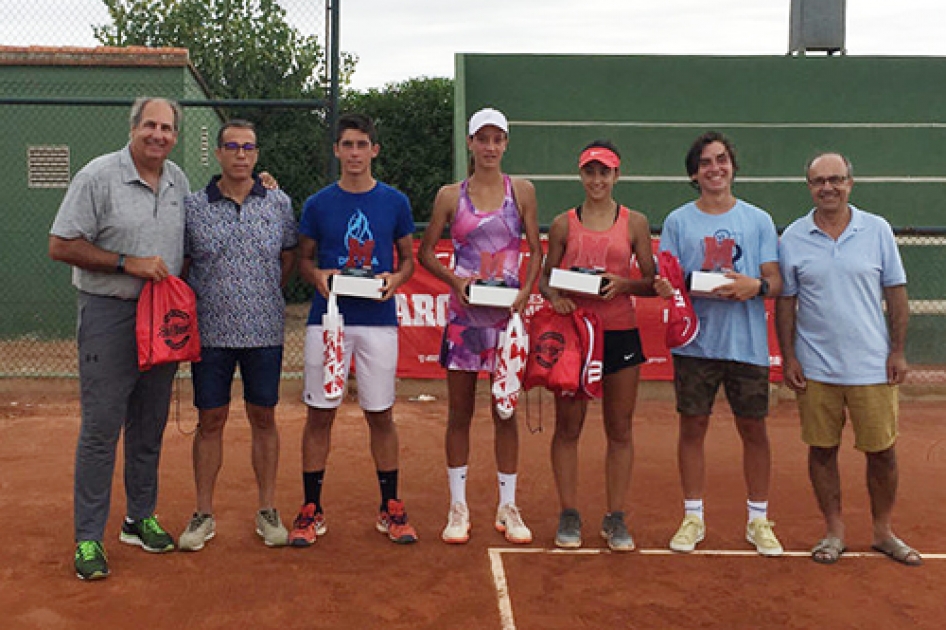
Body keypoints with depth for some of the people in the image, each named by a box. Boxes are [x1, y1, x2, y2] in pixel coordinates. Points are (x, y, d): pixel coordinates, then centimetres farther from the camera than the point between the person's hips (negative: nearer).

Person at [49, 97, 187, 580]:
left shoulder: (178, 180, 11)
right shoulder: (98, 175, -8)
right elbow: (61, 245, -10)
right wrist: (128, 263, -16)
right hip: (109, 314, -6)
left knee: (150, 425, 13)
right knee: (101, 427, -4)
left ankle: (140, 518, 26)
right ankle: (88, 538, 6)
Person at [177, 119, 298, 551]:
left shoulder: (279, 204, 3)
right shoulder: (193, 207, 1)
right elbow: (180, 268, 7)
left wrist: (268, 295, 7)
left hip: (265, 332, 1)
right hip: (210, 333, 0)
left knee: (263, 419, 9)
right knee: (210, 421, 7)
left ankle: (267, 511, 21)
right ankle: (204, 515, 19)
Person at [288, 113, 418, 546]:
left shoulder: (395, 202, 6)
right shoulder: (318, 204, 5)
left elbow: (409, 257, 12)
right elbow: (303, 258, 11)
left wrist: (396, 278, -9)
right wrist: (317, 276, -10)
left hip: (379, 320, 0)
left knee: (380, 414, 6)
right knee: (319, 413, 4)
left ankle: (390, 510, 18)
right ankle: (311, 511, 15)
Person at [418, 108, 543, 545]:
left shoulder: (522, 191, 6)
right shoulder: (450, 196, 5)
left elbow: (537, 250, 8)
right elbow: (425, 253, 8)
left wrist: (526, 291, -8)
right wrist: (456, 280, -8)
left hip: (507, 313, 0)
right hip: (463, 312, 0)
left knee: (506, 411, 6)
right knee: (459, 412, 4)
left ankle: (507, 508, 18)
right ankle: (458, 508, 16)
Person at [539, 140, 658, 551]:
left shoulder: (634, 223, 5)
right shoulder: (564, 224, 6)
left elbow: (653, 283, 4)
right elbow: (545, 277, 9)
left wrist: (623, 283, -15)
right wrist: (553, 295, -12)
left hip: (620, 333, 0)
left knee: (619, 429, 5)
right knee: (568, 427, 4)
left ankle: (615, 518, 17)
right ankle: (569, 516, 16)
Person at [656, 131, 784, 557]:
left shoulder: (758, 220, 7)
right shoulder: (678, 221, 7)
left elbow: (775, 280, 5)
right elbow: (666, 279, 5)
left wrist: (756, 286, -17)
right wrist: (666, 287, -18)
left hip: (747, 342, 0)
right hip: (694, 341, 0)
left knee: (754, 429, 5)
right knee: (692, 426, 4)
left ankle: (758, 521, 20)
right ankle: (693, 517, 18)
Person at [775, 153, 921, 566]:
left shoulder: (877, 230, 0)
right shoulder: (793, 238, 1)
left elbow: (896, 295, 4)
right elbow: (785, 303, 4)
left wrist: (898, 351, -2)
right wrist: (788, 357, -1)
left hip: (873, 366, 0)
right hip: (815, 369, 0)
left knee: (882, 451, 6)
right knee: (822, 450, 7)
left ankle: (883, 532, 26)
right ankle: (834, 532, 23)